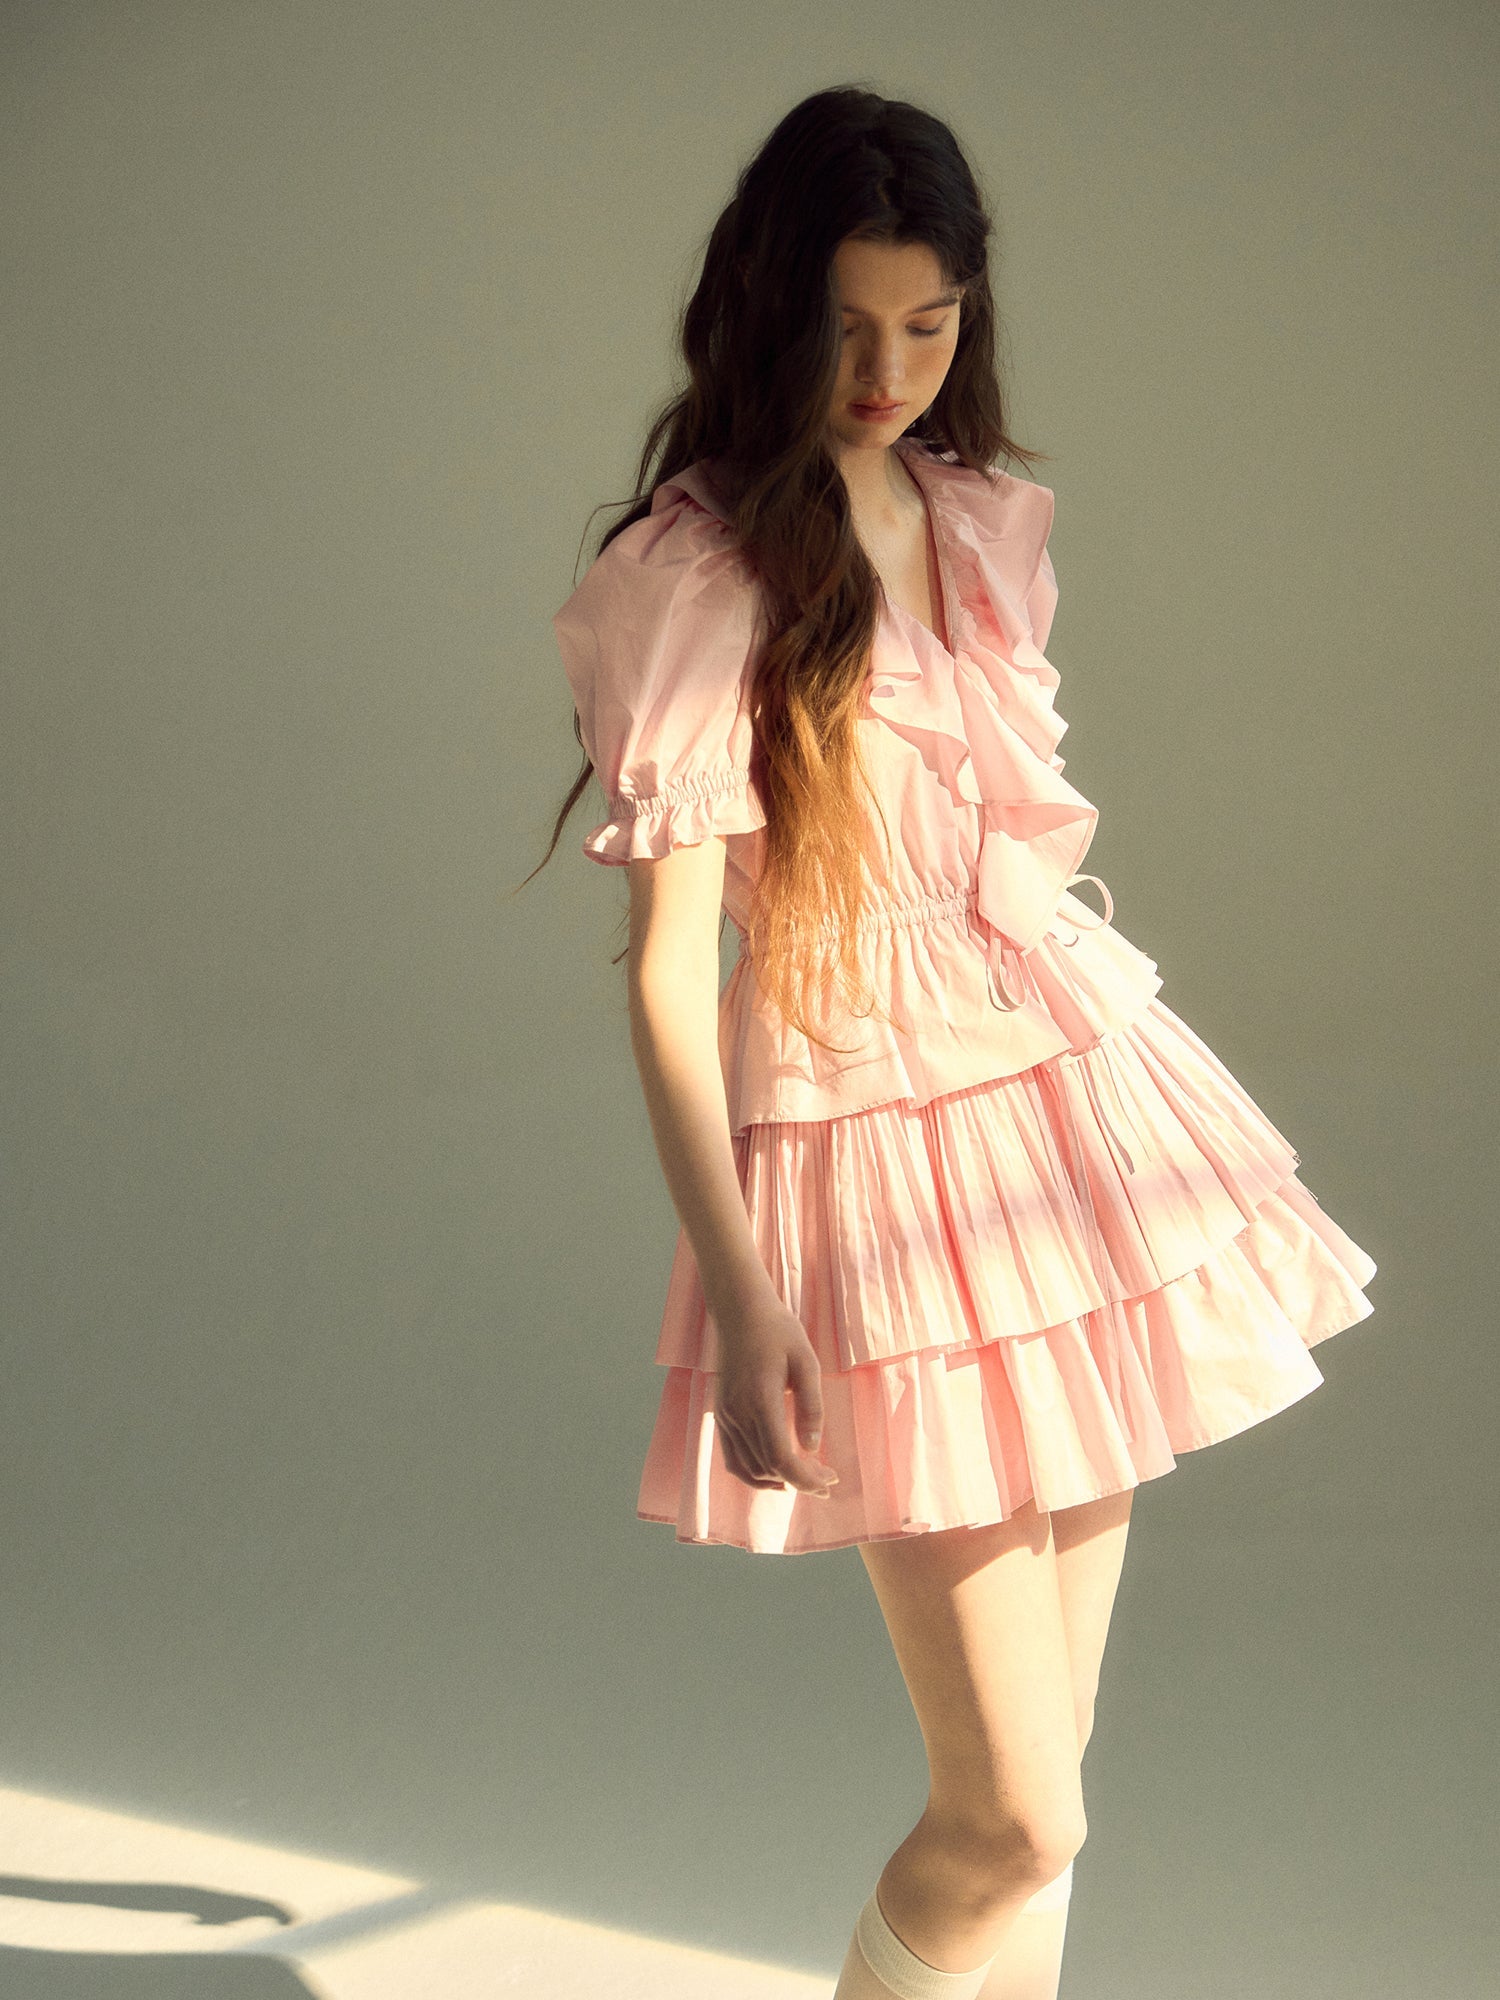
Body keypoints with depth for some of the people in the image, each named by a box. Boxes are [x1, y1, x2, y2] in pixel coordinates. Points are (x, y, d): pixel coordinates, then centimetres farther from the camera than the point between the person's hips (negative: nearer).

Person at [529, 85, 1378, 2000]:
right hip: (874, 1146, -6)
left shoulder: (981, 521, 8)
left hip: (1072, 1088, 6)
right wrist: (738, 1296, -20)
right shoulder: (702, 577, -12)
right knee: (1014, 1820, -6)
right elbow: (665, 968, -14)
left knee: (1040, 1757, 12)